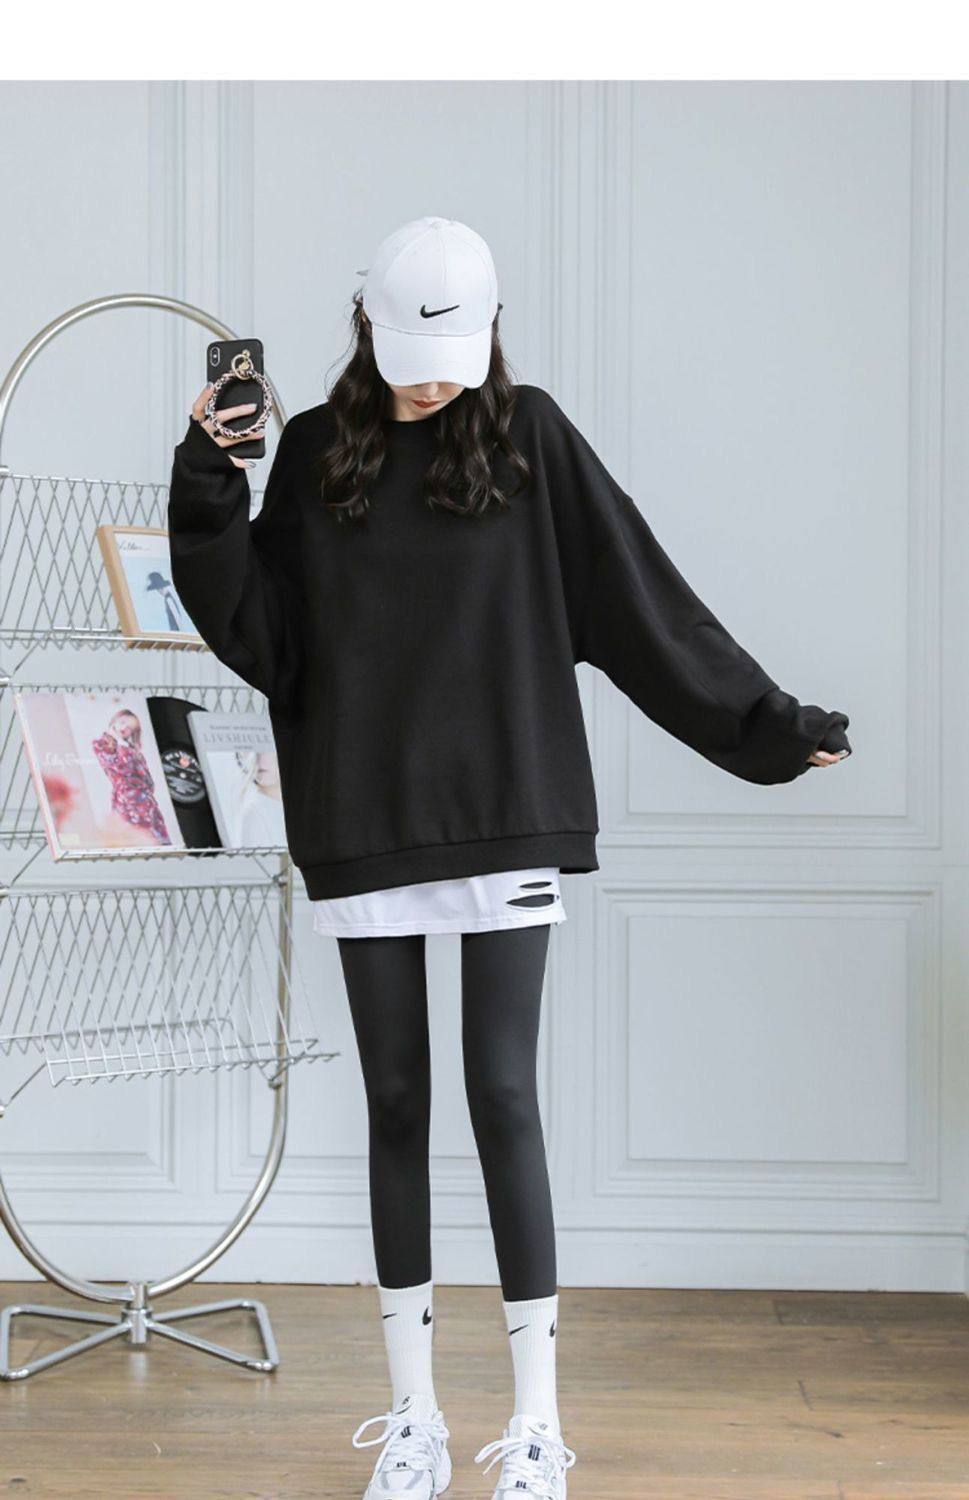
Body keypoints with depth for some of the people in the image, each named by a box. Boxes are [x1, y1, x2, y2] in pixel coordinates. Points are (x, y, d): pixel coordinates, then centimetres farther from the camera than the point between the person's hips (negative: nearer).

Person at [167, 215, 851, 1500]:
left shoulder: (529, 437, 1)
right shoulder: (315, 453, 6)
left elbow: (643, 603, 5)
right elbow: (263, 641, 3)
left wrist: (766, 724, 6)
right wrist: (209, 503, -8)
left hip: (503, 816, -2)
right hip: (365, 825, 2)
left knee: (504, 1096, -4)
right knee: (396, 1104, 7)